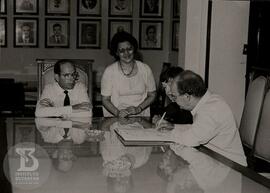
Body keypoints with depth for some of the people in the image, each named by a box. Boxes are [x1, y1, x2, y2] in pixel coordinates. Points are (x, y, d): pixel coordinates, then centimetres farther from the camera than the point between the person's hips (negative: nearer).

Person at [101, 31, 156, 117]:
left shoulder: (145, 69, 3)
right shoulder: (109, 71, -2)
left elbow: (152, 95, 11)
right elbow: (105, 100, 2)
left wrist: (138, 109, -5)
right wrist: (118, 113, -15)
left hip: (141, 117, 1)